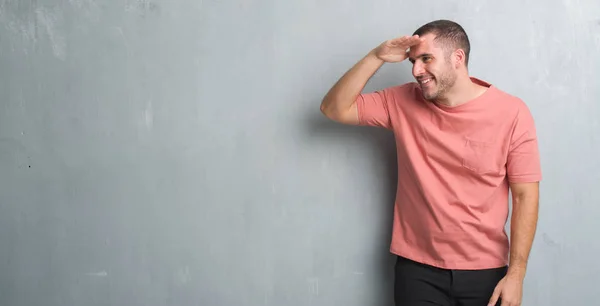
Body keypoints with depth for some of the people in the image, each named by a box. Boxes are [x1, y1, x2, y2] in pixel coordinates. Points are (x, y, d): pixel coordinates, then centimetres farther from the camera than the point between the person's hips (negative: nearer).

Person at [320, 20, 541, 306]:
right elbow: (335, 109, -4)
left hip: (485, 271, -1)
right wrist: (376, 57, -13)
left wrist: (515, 274, -11)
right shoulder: (402, 102, -2)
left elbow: (525, 196, -7)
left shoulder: (512, 113, -9)